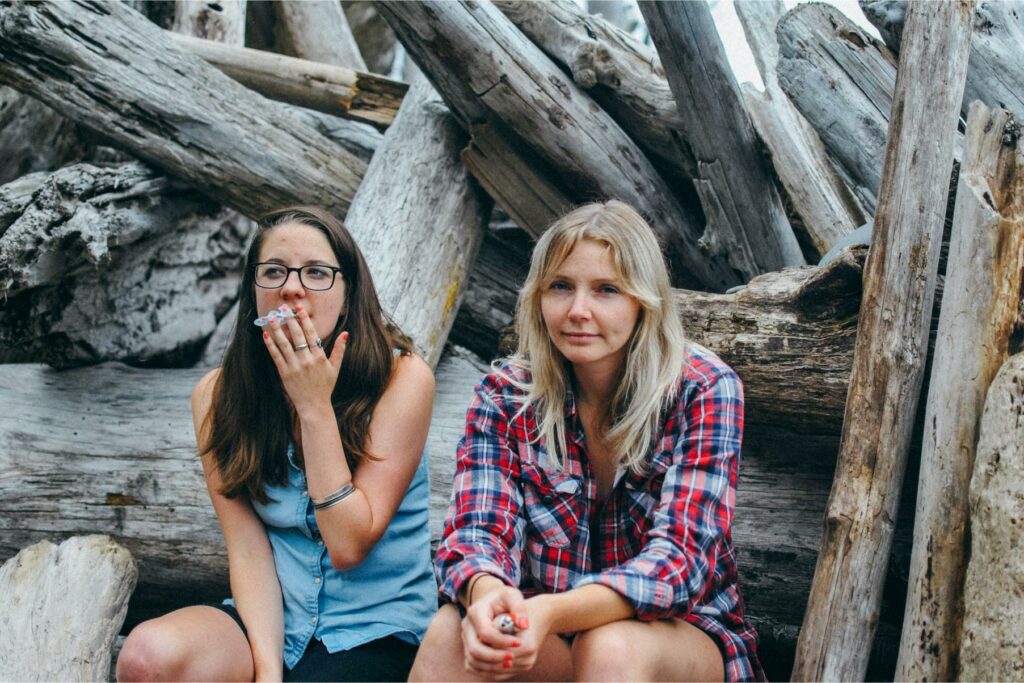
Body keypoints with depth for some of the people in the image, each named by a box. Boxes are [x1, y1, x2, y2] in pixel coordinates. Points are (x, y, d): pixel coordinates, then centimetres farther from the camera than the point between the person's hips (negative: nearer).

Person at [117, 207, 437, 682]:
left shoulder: (401, 377, -11)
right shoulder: (219, 394, -1)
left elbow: (348, 545, -15)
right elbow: (247, 549, -5)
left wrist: (315, 406, -17)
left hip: (377, 630, -3)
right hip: (275, 619, 4)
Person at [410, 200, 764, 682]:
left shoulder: (705, 390, -11)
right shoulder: (504, 395, -2)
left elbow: (680, 557, -20)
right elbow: (477, 531, -11)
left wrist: (553, 613, -38)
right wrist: (486, 593, -37)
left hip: (683, 633, -2)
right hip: (547, 632, 2)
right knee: (450, 633, -28)